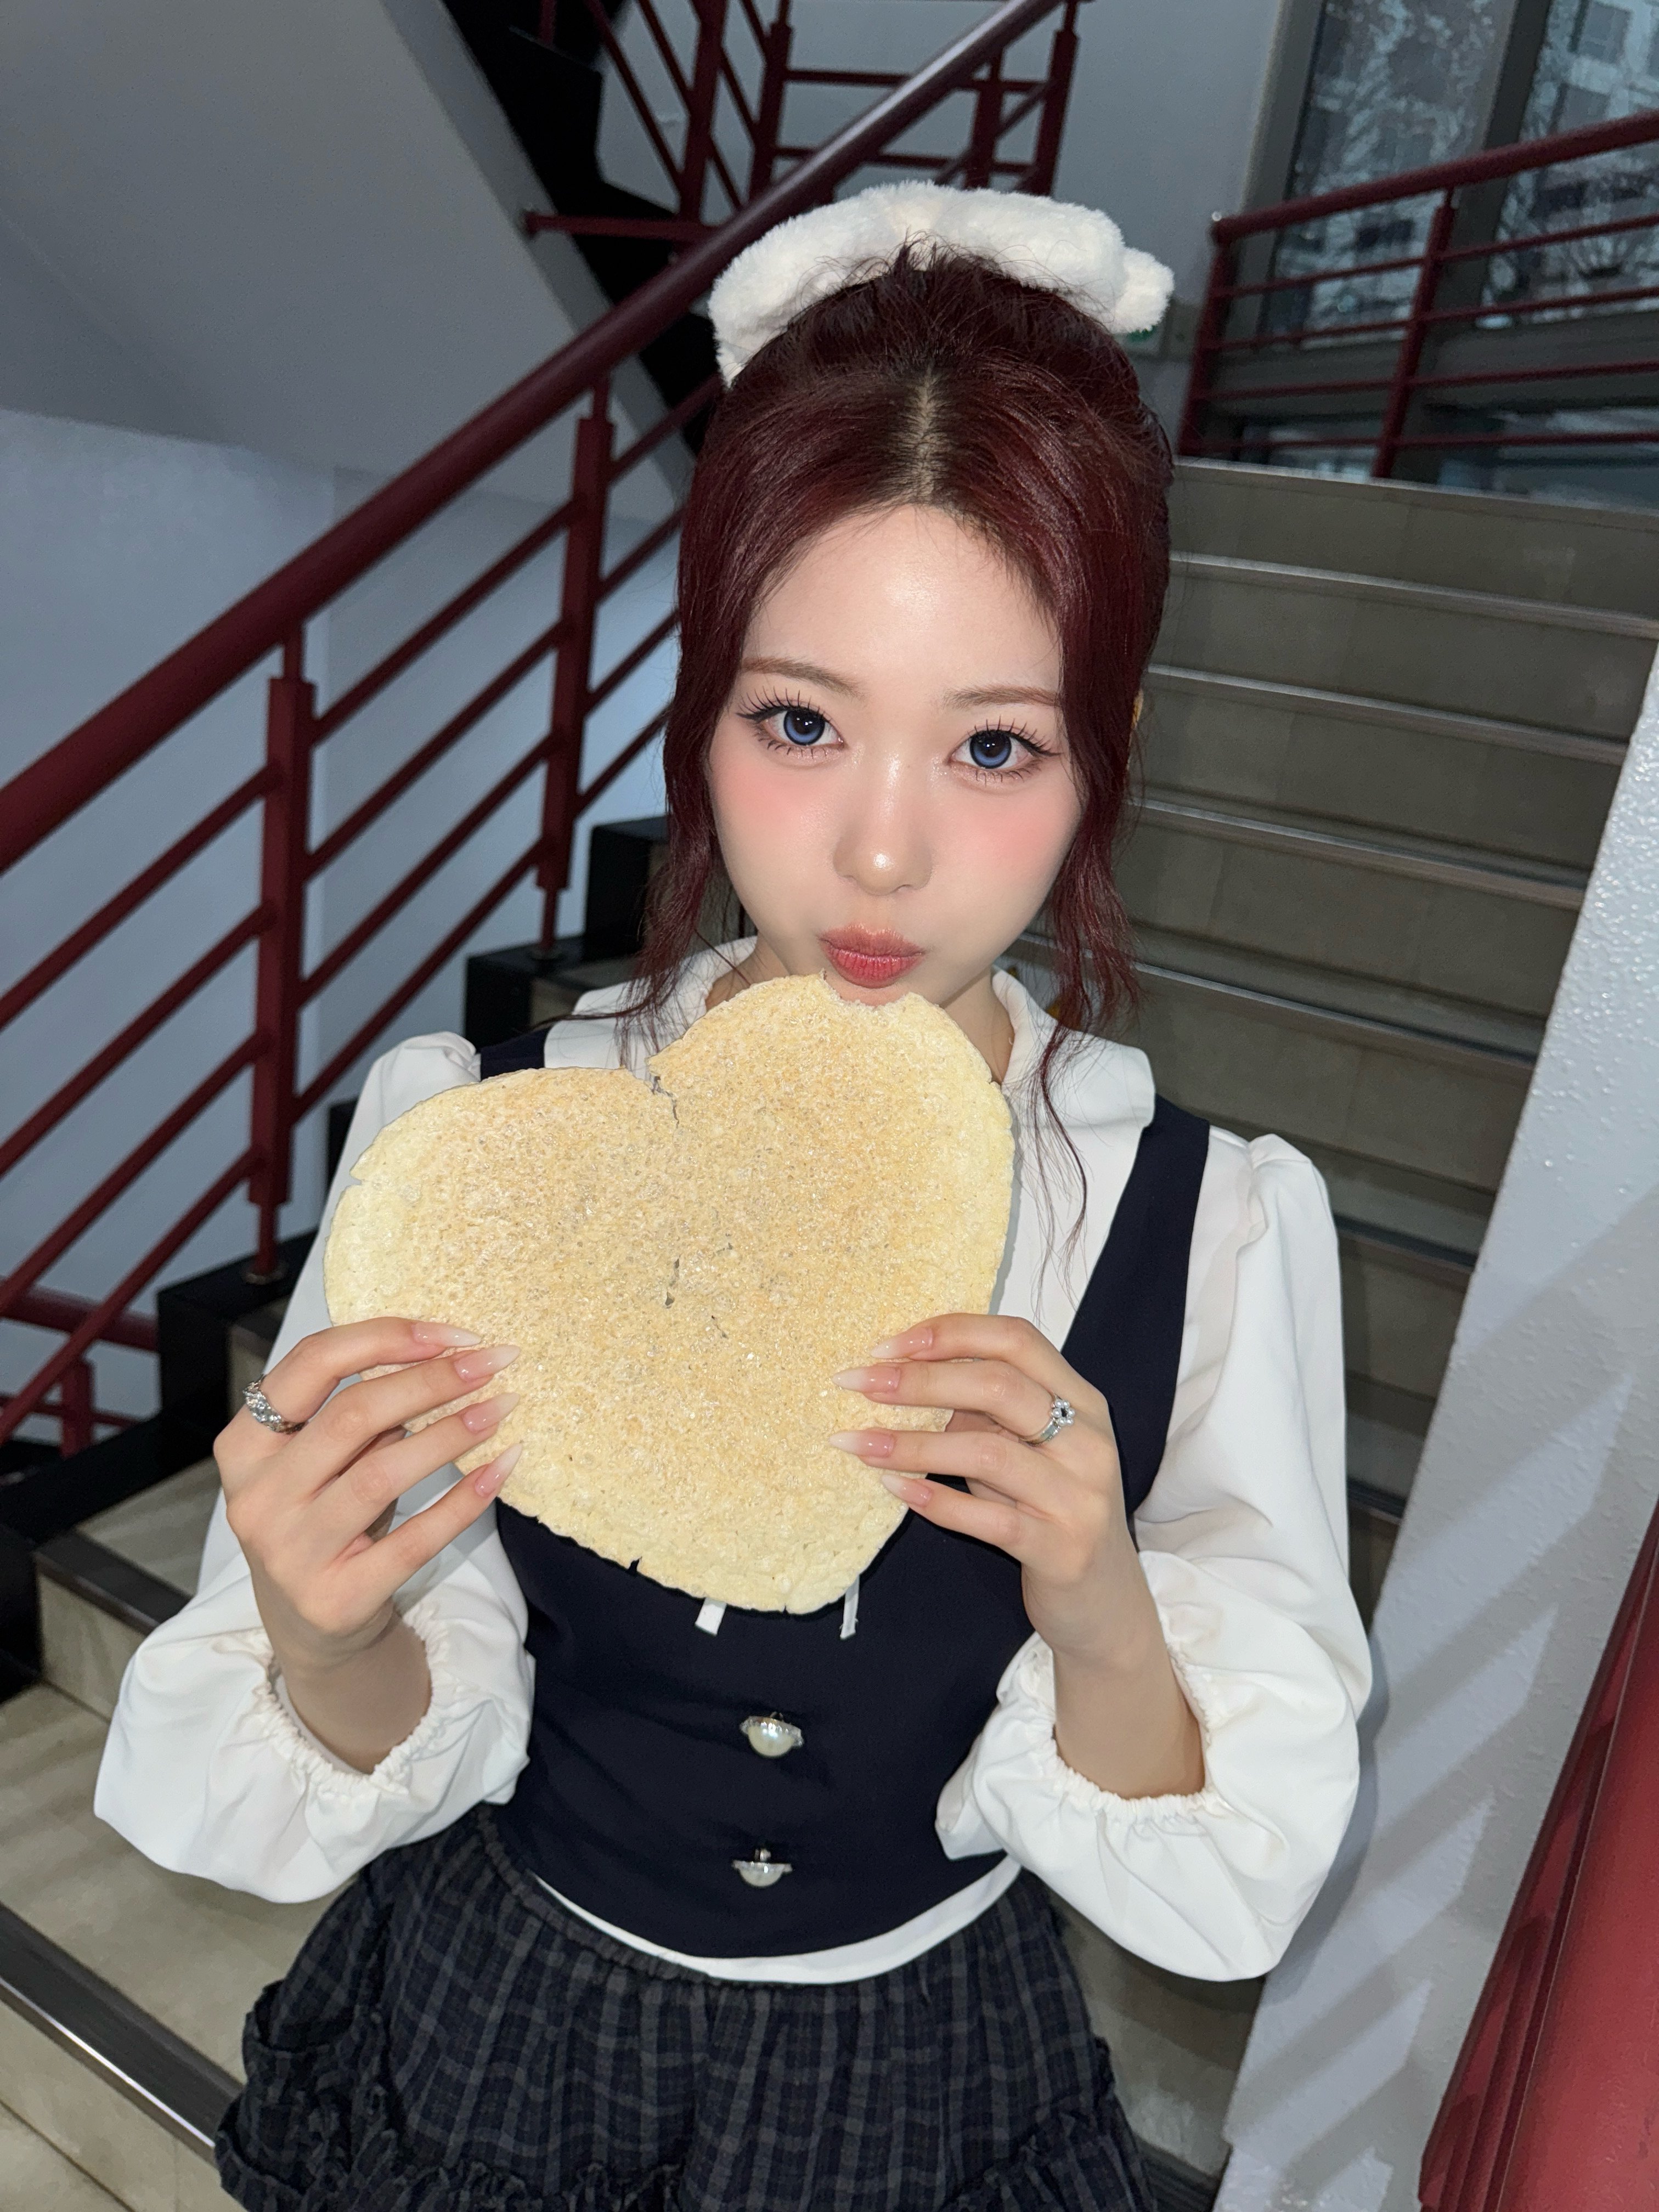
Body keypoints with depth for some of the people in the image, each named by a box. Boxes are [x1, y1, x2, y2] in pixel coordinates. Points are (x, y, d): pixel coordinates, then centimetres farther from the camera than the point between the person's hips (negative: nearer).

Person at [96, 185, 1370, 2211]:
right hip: (492, 2034, 1)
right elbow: (391, 1760, -13)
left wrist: (1100, 1620, -35)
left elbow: (1227, 1889, -15)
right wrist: (323, 1639, -34)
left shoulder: (1214, 1229, -23)